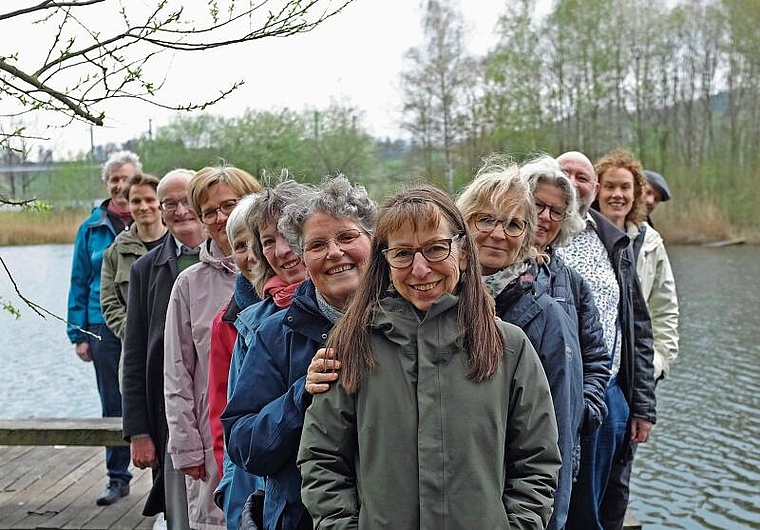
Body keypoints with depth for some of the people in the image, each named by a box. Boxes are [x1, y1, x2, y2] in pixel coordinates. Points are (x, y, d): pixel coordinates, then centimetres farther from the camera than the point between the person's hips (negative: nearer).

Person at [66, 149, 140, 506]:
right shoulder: (91, 228, 8)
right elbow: (79, 283, 10)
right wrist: (79, 334, 5)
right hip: (106, 327, 3)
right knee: (113, 405, 10)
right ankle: (118, 478, 23)